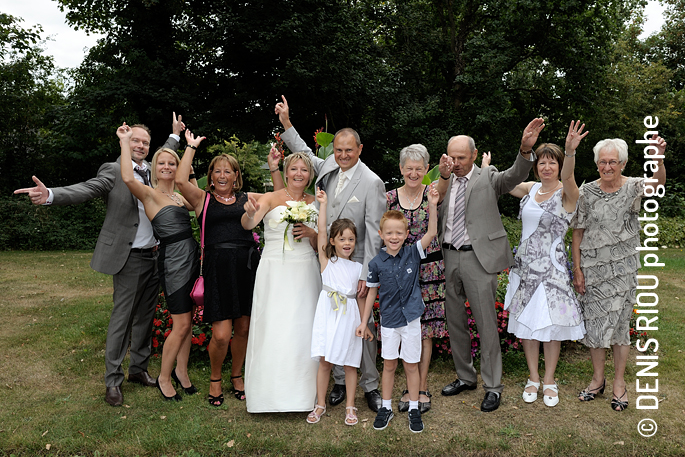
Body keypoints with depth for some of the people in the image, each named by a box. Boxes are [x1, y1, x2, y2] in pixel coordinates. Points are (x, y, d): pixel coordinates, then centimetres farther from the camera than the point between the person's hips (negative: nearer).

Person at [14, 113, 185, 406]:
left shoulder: (150, 170, 12)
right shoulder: (113, 171, -8)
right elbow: (86, 189, -24)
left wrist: (175, 135, 39)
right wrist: (50, 195, -41)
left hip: (154, 256, 7)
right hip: (129, 258, -7)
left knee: (145, 316, 14)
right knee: (122, 318, -1)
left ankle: (138, 369, 29)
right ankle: (112, 380, 12)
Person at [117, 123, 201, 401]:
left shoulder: (180, 196, 16)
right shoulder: (149, 194, -6)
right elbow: (128, 178, -25)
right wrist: (125, 141, -16)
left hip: (192, 258, 7)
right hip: (173, 261, -7)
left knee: (188, 320, 12)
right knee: (181, 325, -4)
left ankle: (181, 371, 28)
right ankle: (164, 377, 16)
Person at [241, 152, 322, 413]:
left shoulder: (314, 203, 10)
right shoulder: (271, 198, -1)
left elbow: (320, 246, 13)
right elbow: (248, 225, -19)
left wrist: (310, 233, -8)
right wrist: (250, 213, -41)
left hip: (305, 273, 3)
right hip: (275, 272, -3)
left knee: (303, 330, 3)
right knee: (273, 329, -3)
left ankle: (301, 391, 19)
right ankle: (271, 392, 13)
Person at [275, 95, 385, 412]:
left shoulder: (371, 182, -11)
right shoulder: (329, 169, 5)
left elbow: (373, 232, -14)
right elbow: (305, 155, 26)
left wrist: (366, 273, -18)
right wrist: (286, 123, 21)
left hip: (355, 265, -5)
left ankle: (370, 385, 20)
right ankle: (340, 381, 28)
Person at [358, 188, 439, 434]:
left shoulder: (413, 253, -6)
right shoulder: (376, 263, -6)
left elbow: (431, 232, -17)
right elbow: (372, 293, 2)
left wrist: (432, 205, -27)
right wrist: (364, 322, 5)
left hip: (411, 319, 0)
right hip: (388, 321, 1)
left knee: (411, 365, 11)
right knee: (389, 364, 13)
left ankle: (414, 409, 27)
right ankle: (386, 407, 29)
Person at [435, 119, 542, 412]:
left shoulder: (488, 178, 1)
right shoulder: (444, 183, 9)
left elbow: (515, 176, -16)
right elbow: (435, 220, 5)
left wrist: (525, 149, -35)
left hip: (478, 258, -4)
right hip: (448, 257, 5)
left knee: (486, 324, 0)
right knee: (454, 322, 14)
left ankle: (492, 386, 15)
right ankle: (465, 377, 32)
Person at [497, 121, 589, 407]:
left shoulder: (566, 193, -9)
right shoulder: (530, 189, 6)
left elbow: (567, 177, -31)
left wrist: (571, 151, -48)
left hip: (552, 266, -4)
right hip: (525, 264, 5)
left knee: (550, 323, 4)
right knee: (526, 321, 10)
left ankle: (549, 381, 22)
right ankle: (533, 378, 26)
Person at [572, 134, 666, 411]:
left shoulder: (633, 187, -4)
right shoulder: (587, 192, -1)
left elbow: (656, 184, -27)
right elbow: (578, 232, 1)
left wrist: (659, 159, -48)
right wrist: (577, 269, -3)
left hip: (623, 267, -1)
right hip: (592, 268, 1)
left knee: (620, 322, 7)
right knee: (594, 322, 8)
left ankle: (619, 383, 22)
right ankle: (598, 379, 25)